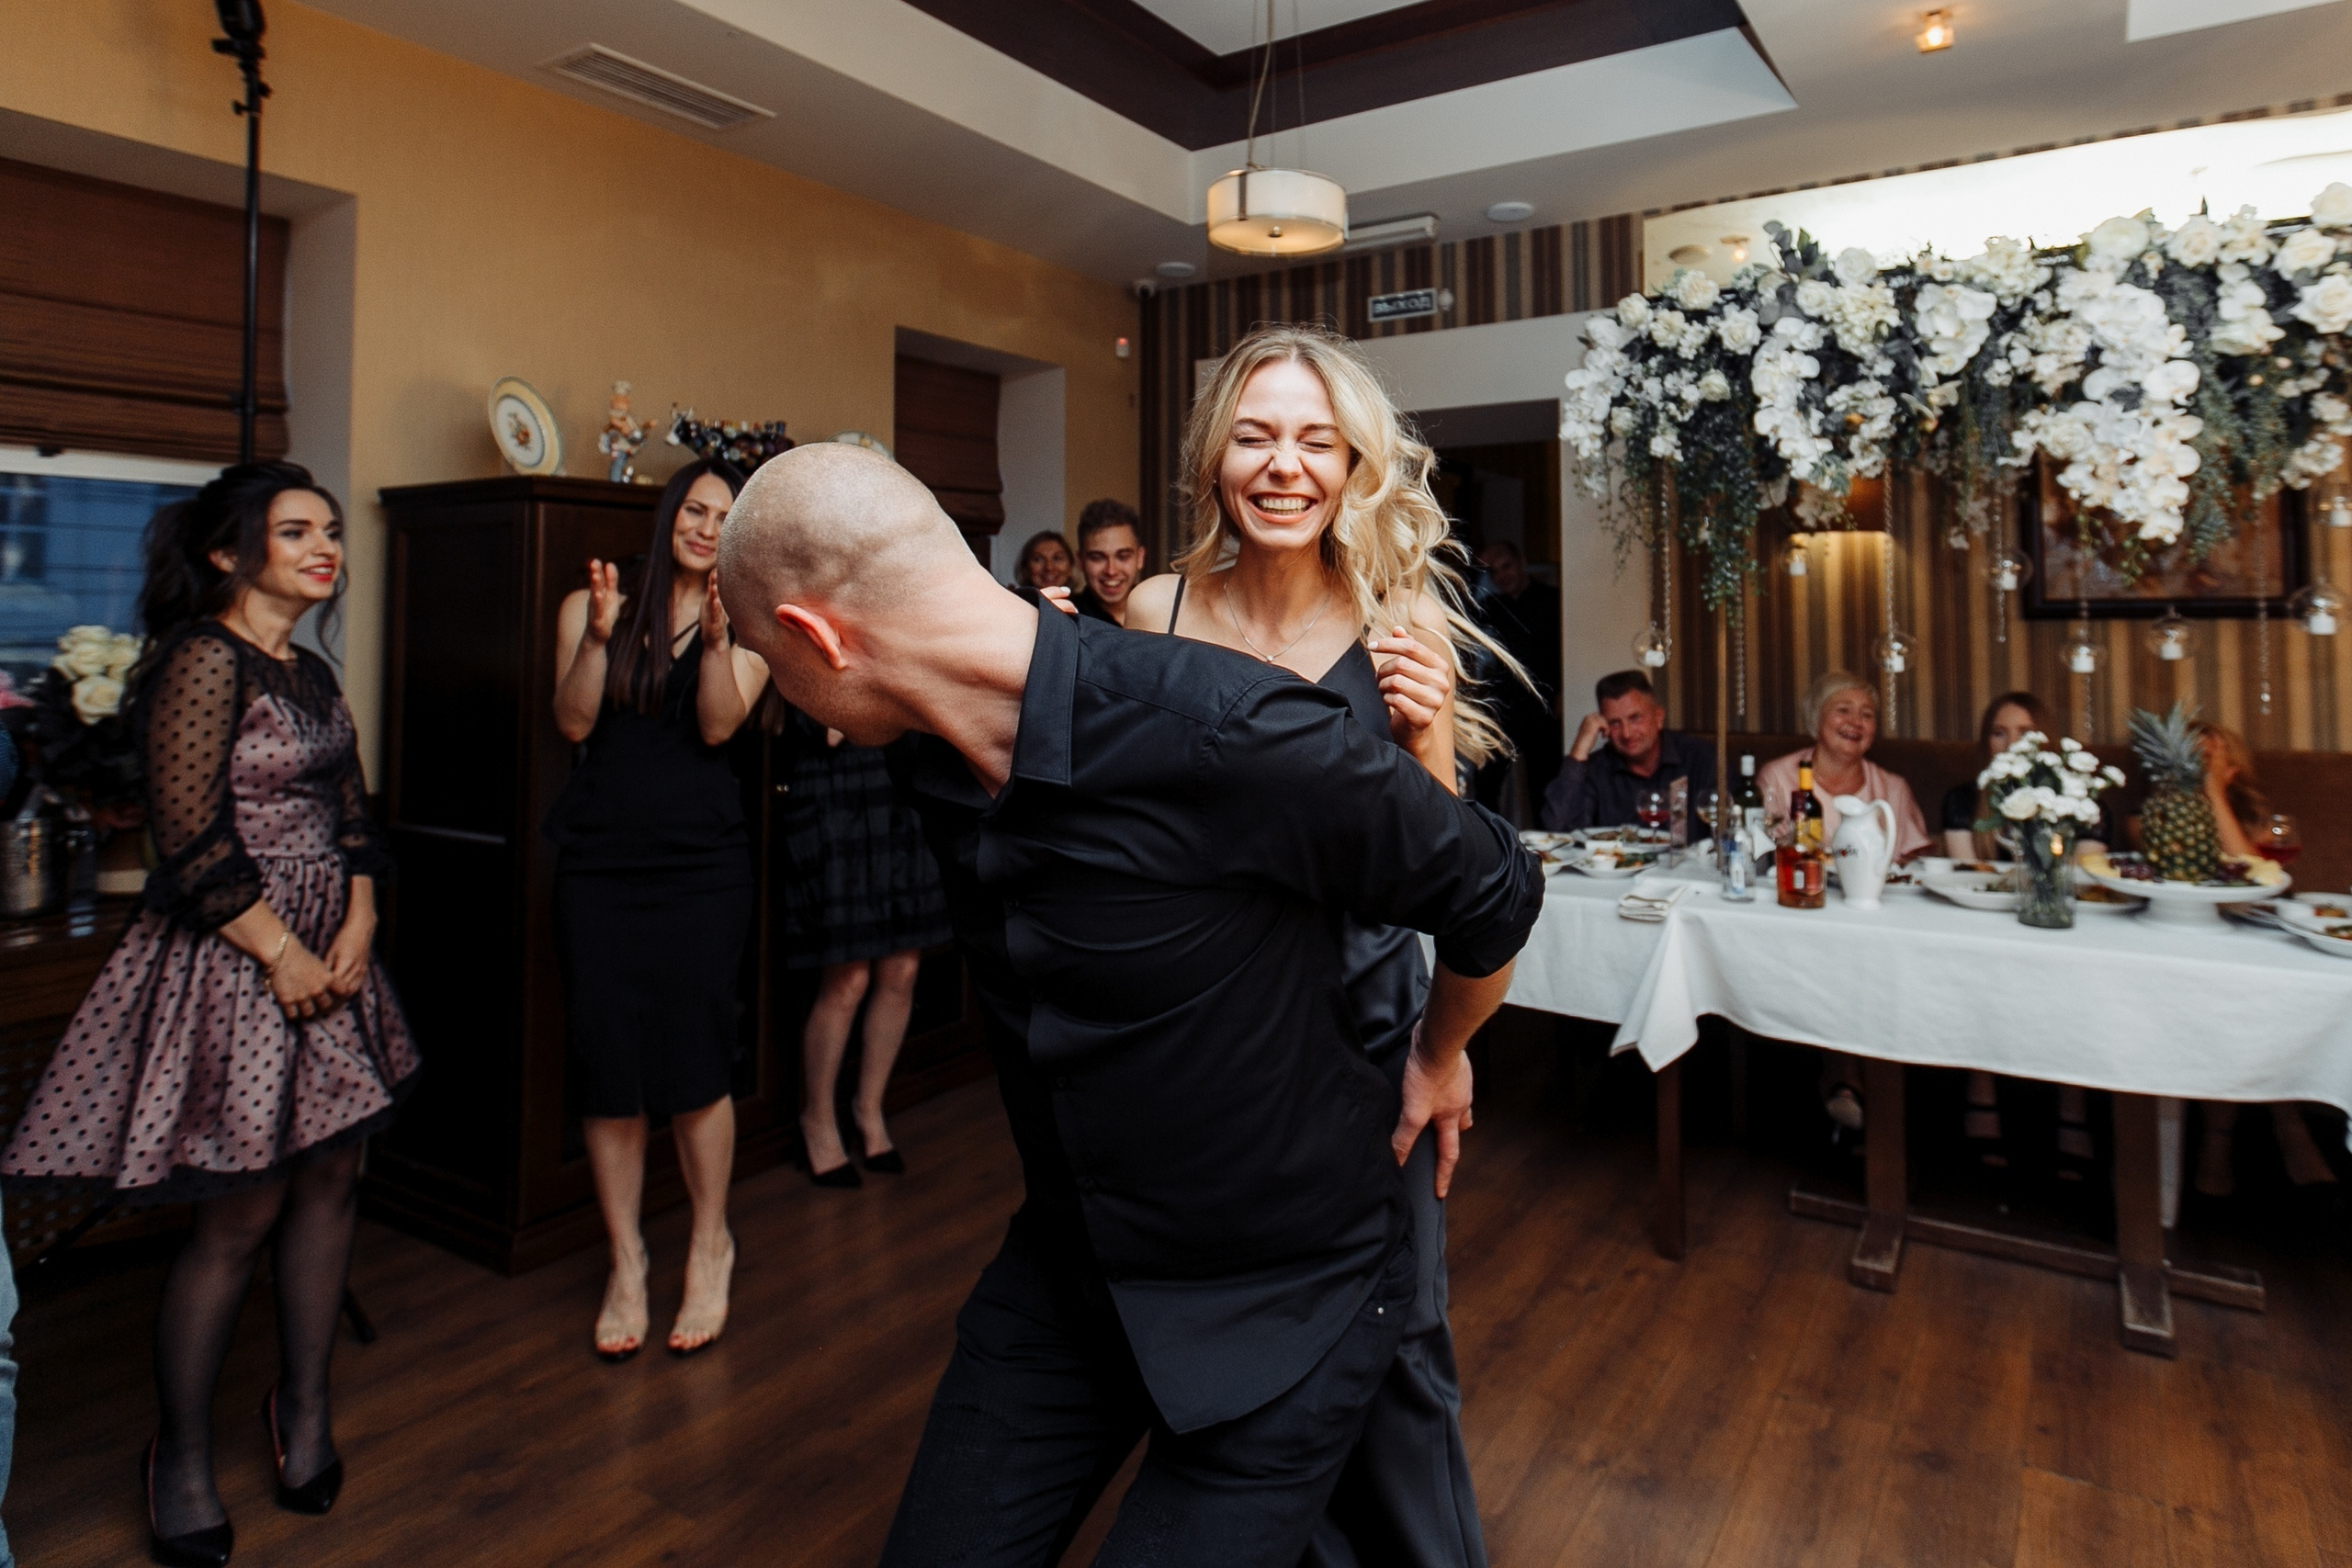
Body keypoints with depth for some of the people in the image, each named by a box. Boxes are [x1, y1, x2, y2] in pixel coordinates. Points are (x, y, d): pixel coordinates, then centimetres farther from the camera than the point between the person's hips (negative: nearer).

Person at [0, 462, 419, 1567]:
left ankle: (303, 1406, 28)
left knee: (332, 1179, 11)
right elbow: (194, 836, -17)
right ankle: (181, 1455, 22)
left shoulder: (311, 674, 12)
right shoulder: (203, 661, -13)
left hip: (328, 950, 8)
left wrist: (356, 926, -1)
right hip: (235, 961, -8)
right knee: (241, 1214, 1)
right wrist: (284, 954, -13)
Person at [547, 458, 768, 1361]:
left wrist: (717, 639, -22)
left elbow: (718, 726, -8)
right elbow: (574, 723, -2)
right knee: (605, 1060, 3)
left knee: (692, 1058, -3)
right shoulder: (592, 605, 9)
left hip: (700, 859, -1)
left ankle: (711, 1244, 19)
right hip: (599, 859, 1)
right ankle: (626, 1259, 20)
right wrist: (600, 636, -15)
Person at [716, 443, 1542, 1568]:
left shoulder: (1227, 731, -31)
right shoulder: (942, 769, -7)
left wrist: (1440, 1059, 3)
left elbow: (1492, 894, -15)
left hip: (1282, 1302, -5)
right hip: (1065, 1268, 6)